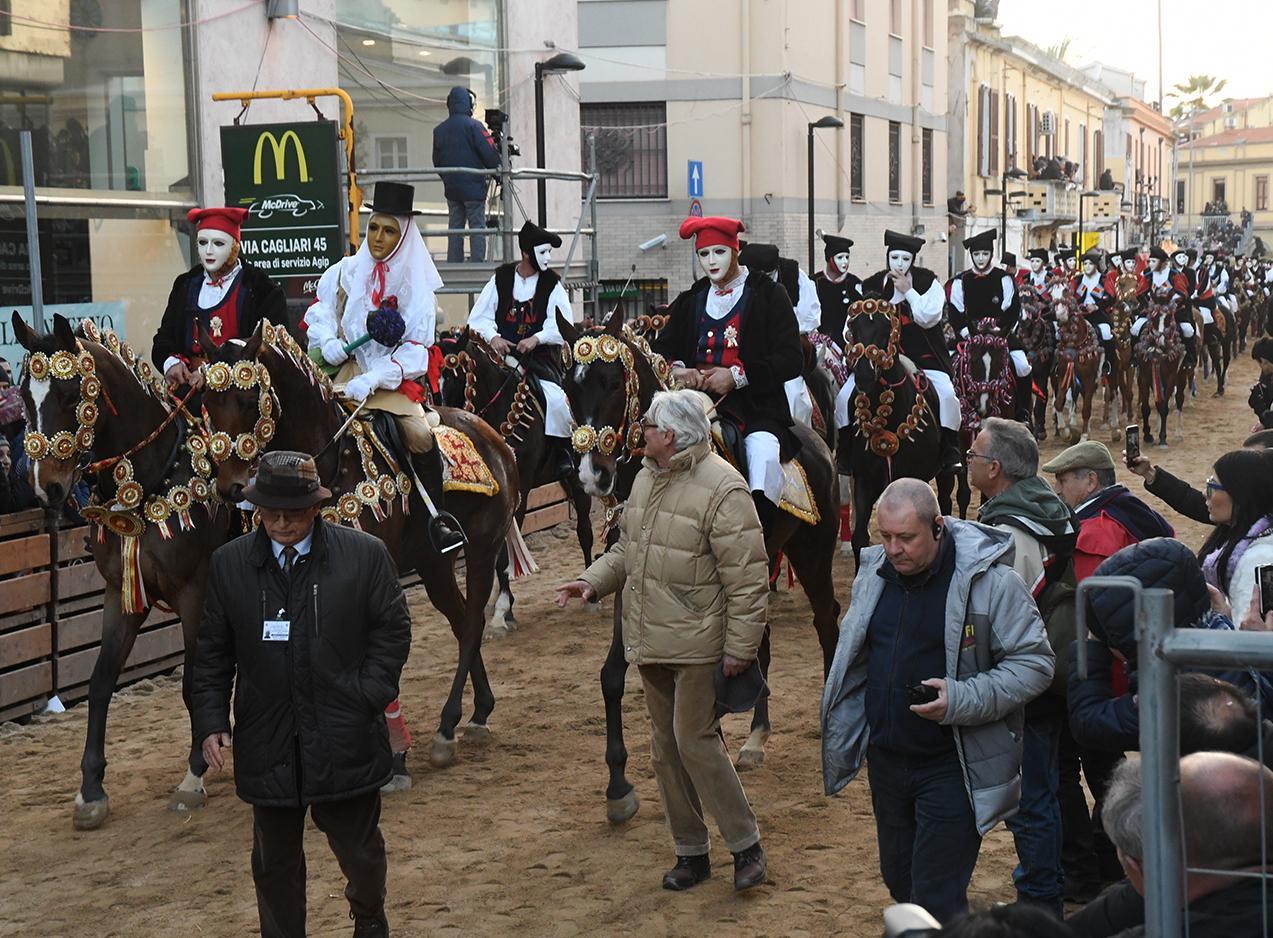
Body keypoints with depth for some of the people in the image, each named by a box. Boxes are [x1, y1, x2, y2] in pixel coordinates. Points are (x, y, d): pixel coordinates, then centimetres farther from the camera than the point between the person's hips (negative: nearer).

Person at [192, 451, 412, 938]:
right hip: (267, 746, 1)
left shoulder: (365, 555, -4)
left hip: (345, 740, -1)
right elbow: (212, 654, 5)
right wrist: (211, 721, -4)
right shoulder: (228, 564, 1)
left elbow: (392, 632, 0)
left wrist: (368, 697, -11)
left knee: (359, 850, 14)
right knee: (275, 863, 11)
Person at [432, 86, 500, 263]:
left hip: (451, 187, 6)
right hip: (473, 186, -5)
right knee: (477, 227, -2)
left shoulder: (439, 130, 8)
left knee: (455, 228, 11)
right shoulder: (473, 125, -11)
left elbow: (437, 161, 14)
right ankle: (477, 264, -7)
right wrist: (496, 169, 3)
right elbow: (489, 152, -13)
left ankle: (454, 266, 10)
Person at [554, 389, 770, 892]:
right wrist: (593, 581, 3)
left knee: (696, 741, -8)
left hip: (697, 644, -8)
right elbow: (626, 548, 21)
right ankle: (691, 852, 24)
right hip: (649, 642, 8)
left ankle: (746, 846, 7)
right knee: (665, 748, 13)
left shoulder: (721, 488, -17)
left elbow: (747, 577, -18)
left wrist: (740, 648, -19)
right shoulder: (646, 478, 9)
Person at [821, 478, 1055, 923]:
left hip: (953, 766, -6)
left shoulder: (990, 581, -16)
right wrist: (843, 736, 16)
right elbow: (853, 653, 18)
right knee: (899, 881, 20)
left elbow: (1035, 662, -13)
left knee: (936, 900, -6)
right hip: (886, 760, 6)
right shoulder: (874, 572, 3)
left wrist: (961, 699, -25)